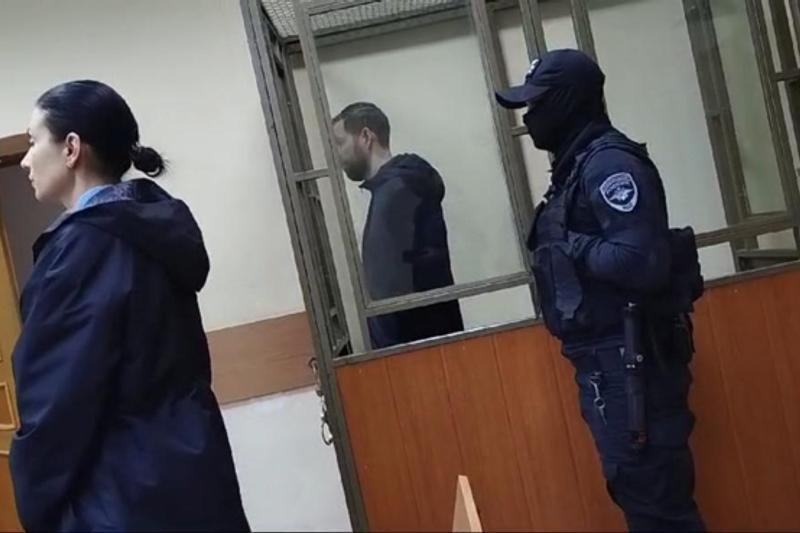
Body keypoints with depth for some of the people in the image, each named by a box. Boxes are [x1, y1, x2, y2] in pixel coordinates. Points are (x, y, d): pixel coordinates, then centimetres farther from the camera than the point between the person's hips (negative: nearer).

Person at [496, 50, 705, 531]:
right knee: (635, 487, 18)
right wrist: (561, 247, 0)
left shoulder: (610, 162, -15)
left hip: (631, 360, -10)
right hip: (605, 361, 10)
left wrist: (570, 244, -15)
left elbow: (643, 262, -26)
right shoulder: (577, 166, 14)